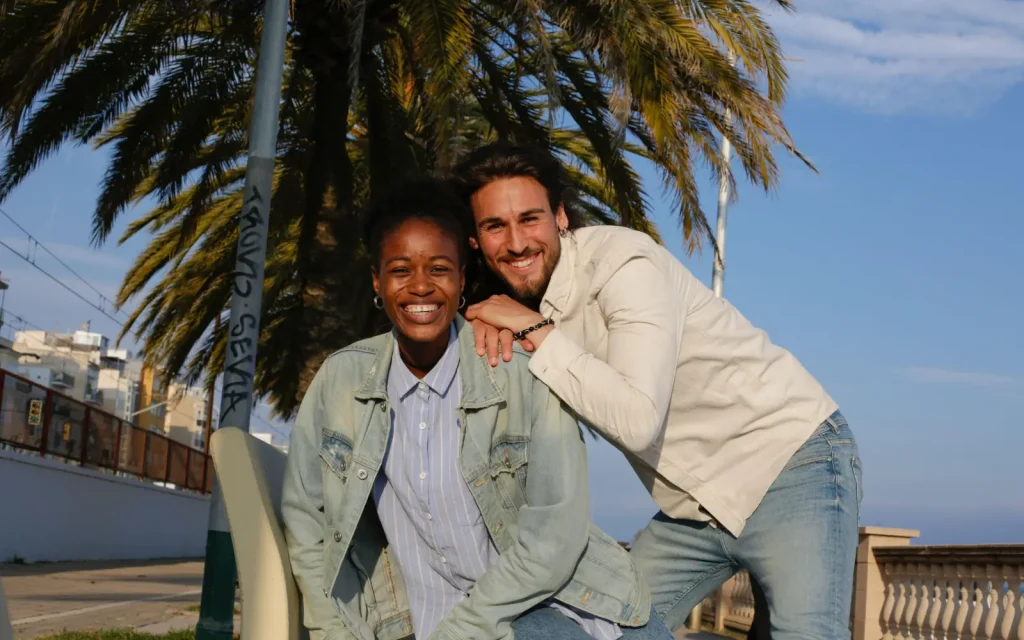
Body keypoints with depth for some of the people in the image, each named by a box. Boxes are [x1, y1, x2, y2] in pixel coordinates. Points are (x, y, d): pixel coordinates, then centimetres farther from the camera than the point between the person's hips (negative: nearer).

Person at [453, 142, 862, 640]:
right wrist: (486, 323, -15)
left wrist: (537, 333, -25)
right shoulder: (518, 294, 2)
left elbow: (638, 421, -29)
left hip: (789, 462, -7)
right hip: (694, 510, 7)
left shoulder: (624, 263, -20)